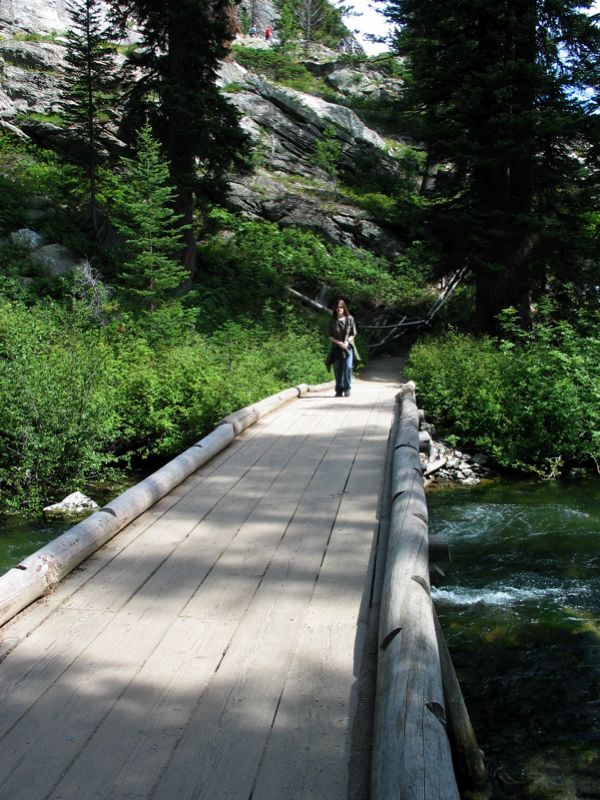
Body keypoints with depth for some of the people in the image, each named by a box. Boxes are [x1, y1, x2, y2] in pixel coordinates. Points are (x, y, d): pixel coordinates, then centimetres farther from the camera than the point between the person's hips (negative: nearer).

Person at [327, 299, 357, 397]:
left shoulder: (349, 319, 4)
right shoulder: (333, 321, 6)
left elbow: (353, 334, 5)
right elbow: (330, 336, 6)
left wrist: (347, 341, -12)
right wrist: (338, 342, -11)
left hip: (348, 347, -1)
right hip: (336, 348, 1)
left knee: (348, 367, -15)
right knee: (337, 369, 0)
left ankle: (347, 389, -6)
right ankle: (339, 390, 8)